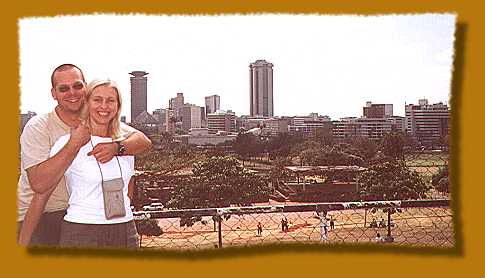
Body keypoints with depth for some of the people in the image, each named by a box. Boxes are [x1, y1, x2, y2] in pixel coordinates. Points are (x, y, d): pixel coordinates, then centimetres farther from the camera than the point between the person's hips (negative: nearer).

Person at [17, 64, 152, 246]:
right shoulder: (38, 128, -15)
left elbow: (145, 142, -9)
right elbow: (40, 184, -29)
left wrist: (117, 147, -28)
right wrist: (75, 143, -29)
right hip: (36, 218, -4)